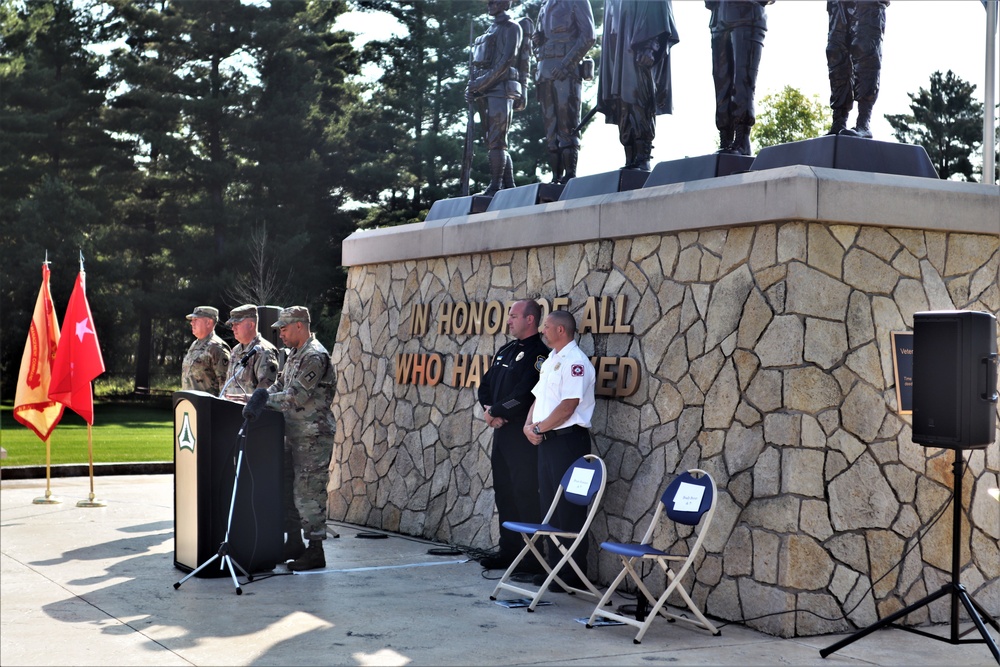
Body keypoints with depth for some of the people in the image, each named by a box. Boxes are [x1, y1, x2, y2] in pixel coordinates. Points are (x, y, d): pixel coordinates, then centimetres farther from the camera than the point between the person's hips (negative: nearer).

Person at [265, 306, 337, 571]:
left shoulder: (315, 356, -16)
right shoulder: (295, 354, 17)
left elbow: (296, 396, -22)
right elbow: (280, 386, 21)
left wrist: (264, 400, -18)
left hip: (313, 436, -10)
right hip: (294, 435, 10)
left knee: (307, 491, -8)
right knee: (287, 488, 14)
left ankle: (315, 550, -1)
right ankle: (294, 543, 24)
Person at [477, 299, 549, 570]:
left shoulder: (538, 354, -11)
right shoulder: (505, 351, 17)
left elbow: (524, 394, -21)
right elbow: (486, 385, 18)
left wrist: (494, 412, -11)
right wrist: (489, 409, -2)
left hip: (523, 436, -9)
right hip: (502, 433, 9)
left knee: (525, 495, -7)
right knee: (504, 493, 12)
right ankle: (508, 550, 20)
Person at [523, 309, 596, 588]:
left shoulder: (575, 361, -12)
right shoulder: (550, 361, 18)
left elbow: (568, 405, -20)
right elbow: (539, 397, 20)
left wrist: (540, 428, -13)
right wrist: (529, 425, 3)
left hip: (568, 439, -10)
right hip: (546, 441, 10)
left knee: (569, 509, -6)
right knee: (549, 505, 12)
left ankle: (573, 574, -2)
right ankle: (555, 566, 20)